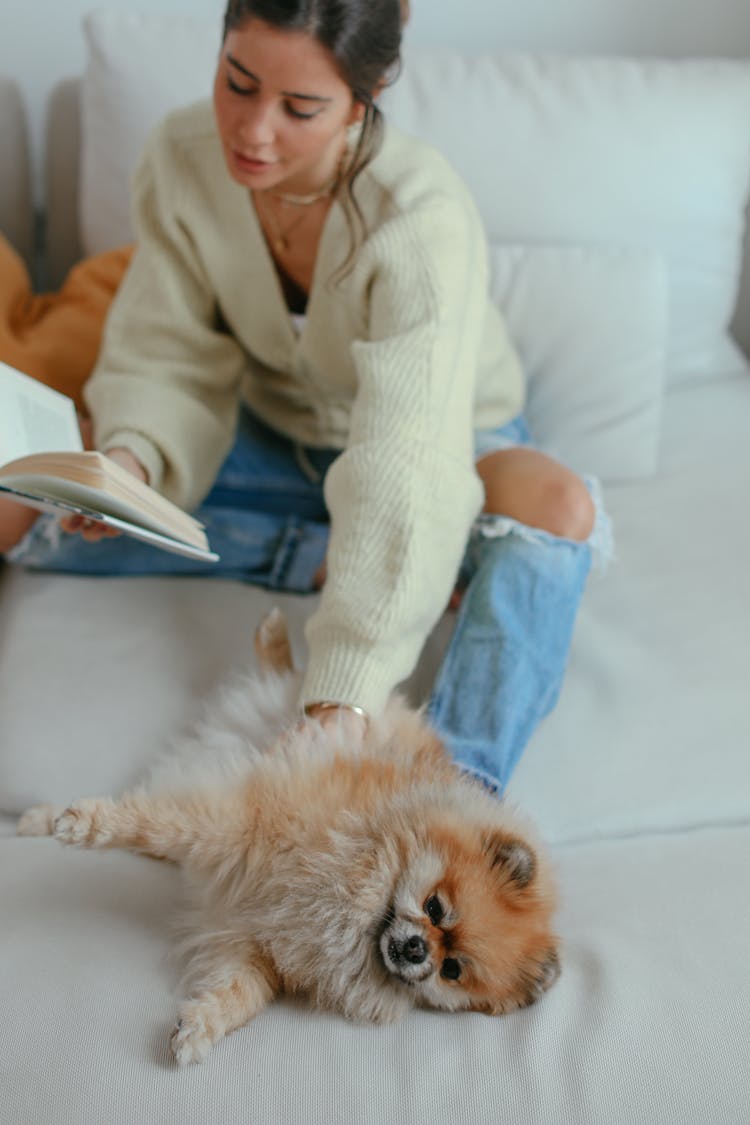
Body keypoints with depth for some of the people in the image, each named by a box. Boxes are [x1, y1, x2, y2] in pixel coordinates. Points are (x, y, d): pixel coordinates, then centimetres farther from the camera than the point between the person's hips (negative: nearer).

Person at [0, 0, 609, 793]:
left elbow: (405, 466, -40)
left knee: (558, 508, -37)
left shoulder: (423, 215, -32)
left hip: (451, 439, -4)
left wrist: (342, 697, -47)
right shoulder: (181, 161, -17)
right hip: (273, 436, 4)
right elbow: (168, 361, -11)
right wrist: (130, 459, -34)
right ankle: (331, 557, -12)